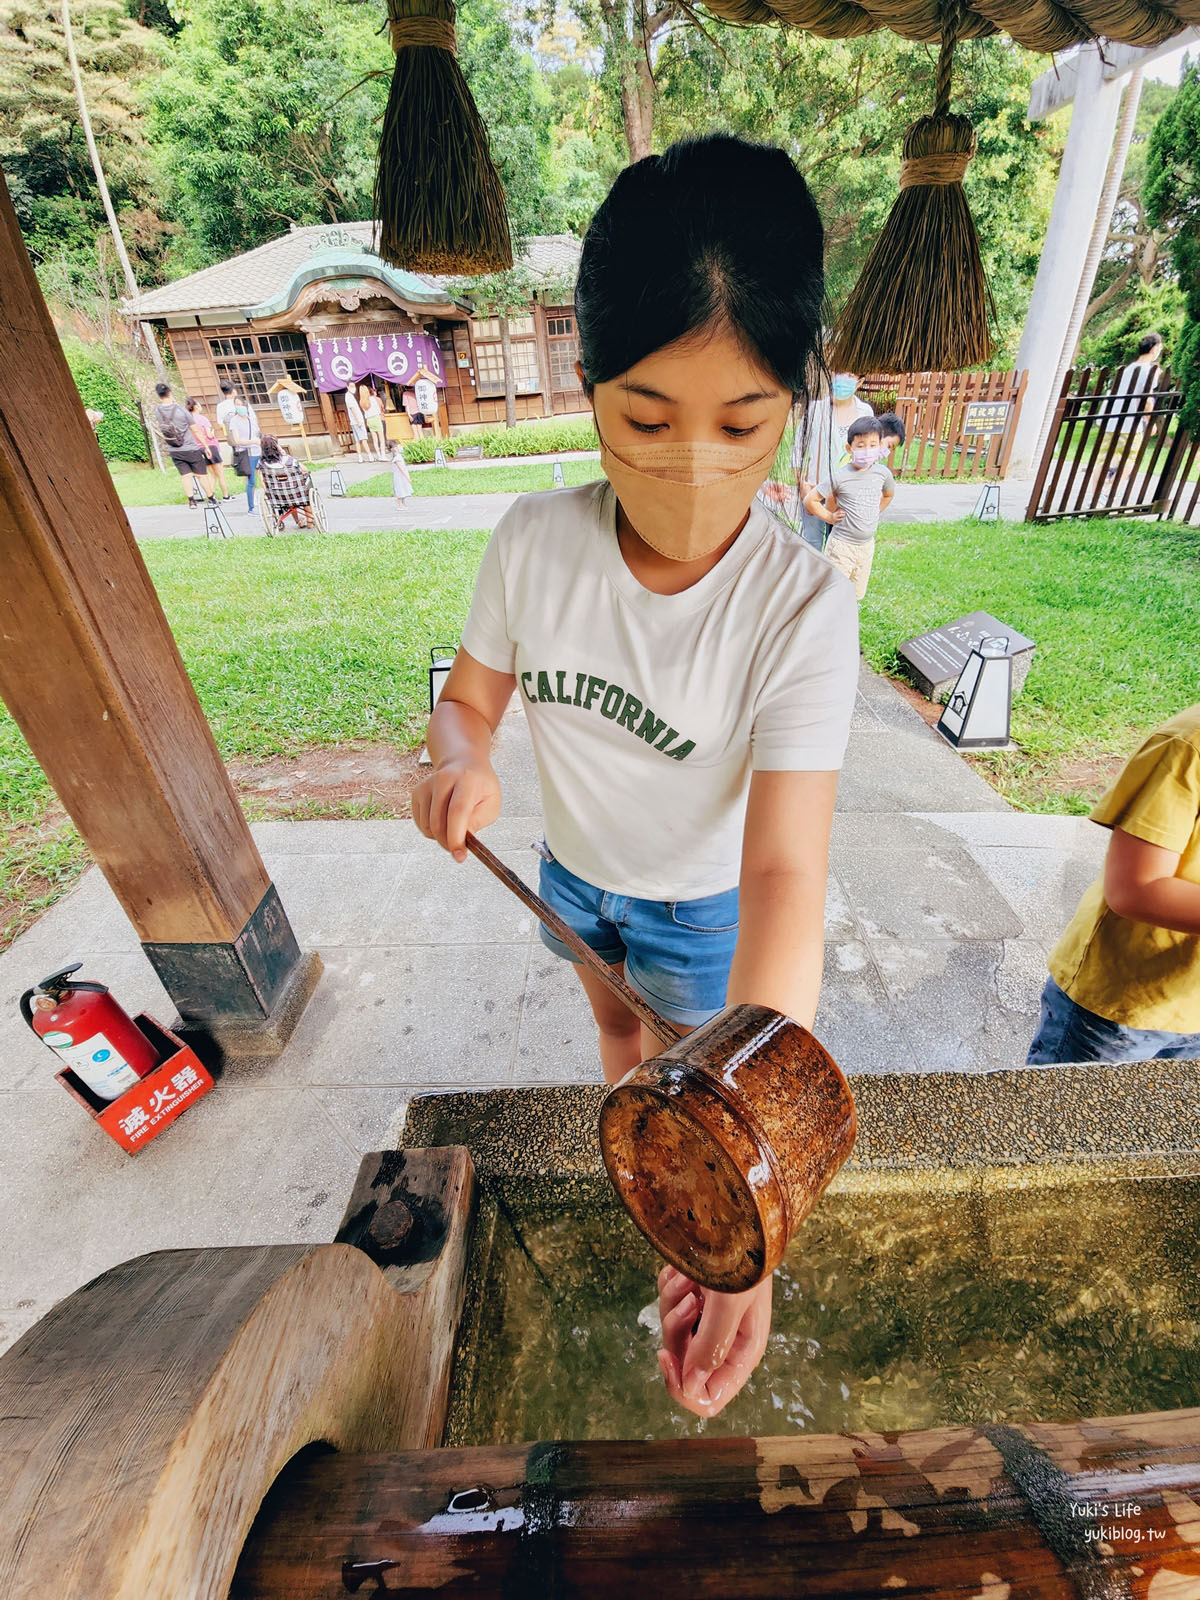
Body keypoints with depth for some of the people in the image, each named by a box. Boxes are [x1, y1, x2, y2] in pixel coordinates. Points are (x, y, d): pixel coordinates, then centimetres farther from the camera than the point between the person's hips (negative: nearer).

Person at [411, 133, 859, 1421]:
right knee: (615, 1026, 32)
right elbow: (469, 694, -5)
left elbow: (784, 883, -37)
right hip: (571, 878, 4)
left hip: (701, 909, -3)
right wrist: (458, 764, -30)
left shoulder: (803, 607, -30)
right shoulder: (534, 541, -20)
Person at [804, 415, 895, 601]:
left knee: (856, 593, 16)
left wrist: (874, 514, 13)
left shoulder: (883, 472, -1)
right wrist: (829, 517, -7)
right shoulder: (839, 476, -16)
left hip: (867, 545, 5)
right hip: (842, 545, -5)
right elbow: (809, 500, -12)